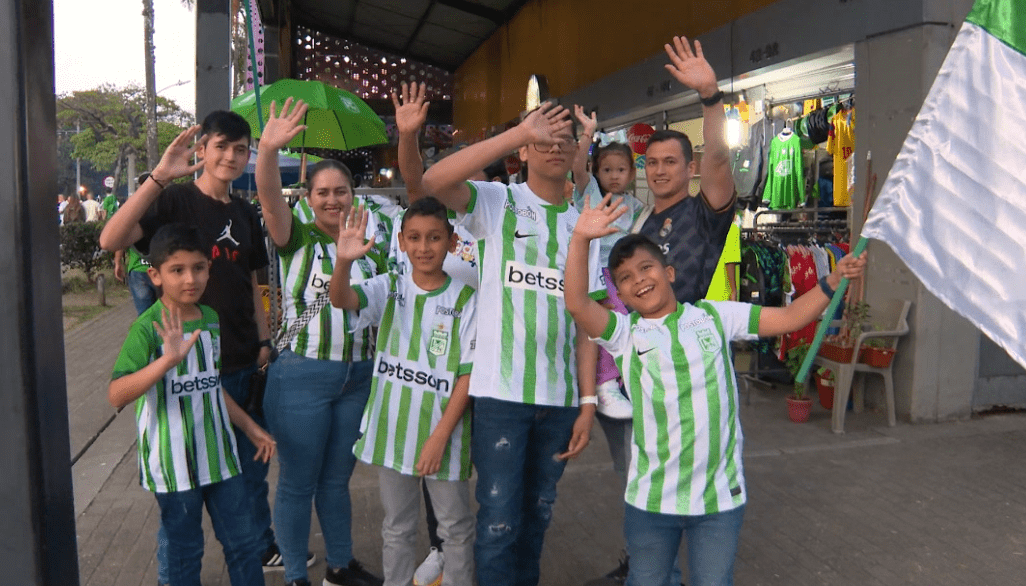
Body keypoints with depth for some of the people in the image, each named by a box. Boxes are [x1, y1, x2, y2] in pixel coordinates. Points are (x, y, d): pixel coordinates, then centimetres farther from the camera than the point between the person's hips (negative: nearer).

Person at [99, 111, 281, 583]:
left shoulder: (245, 214, 9)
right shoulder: (174, 200, -9)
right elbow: (111, 240, -27)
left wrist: (264, 341, 9)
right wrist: (160, 176, -33)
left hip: (244, 364, 6)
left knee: (252, 465, 19)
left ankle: (260, 547, 39)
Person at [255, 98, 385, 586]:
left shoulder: (370, 250, 8)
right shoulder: (298, 240, -3)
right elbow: (269, 198, -22)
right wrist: (269, 150, -38)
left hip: (358, 377, 4)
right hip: (301, 376, -4)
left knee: (337, 478, 18)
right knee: (298, 483, 8)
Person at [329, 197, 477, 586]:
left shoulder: (466, 300, -9)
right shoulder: (389, 289, -1)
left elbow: (468, 374, -10)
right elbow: (341, 299, -19)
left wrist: (440, 435, -13)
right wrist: (344, 261, -40)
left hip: (444, 432, -2)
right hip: (393, 430, 3)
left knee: (456, 527, 14)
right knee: (397, 525, 20)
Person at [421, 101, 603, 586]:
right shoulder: (496, 203, 1)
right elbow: (434, 181, -21)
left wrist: (588, 402, 2)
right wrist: (522, 130, -24)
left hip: (559, 397, 4)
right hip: (500, 391, -4)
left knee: (538, 513, 17)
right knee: (499, 519, 1)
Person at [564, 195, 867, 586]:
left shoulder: (715, 316, 2)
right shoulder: (624, 334, -4)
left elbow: (789, 317, 6)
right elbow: (577, 304, -20)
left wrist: (834, 280, -5)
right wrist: (581, 239, -29)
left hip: (721, 495, 1)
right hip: (651, 499, 0)